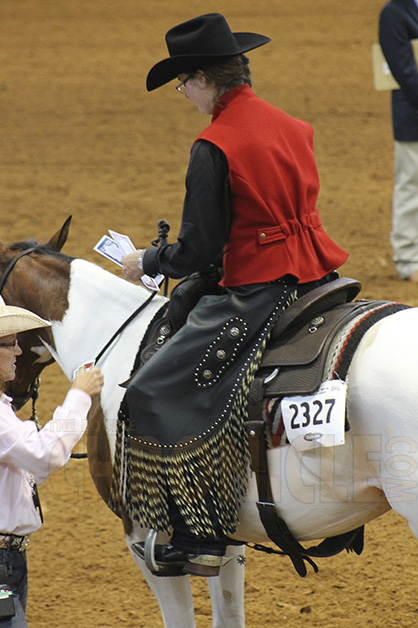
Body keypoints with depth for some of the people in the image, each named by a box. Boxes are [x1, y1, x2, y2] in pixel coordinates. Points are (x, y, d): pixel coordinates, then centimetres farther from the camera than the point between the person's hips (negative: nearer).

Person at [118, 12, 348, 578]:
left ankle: (197, 539, -11)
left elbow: (199, 251, -14)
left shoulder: (214, 148, -15)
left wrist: (149, 262, 7)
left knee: (158, 392, -6)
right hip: (314, 272, 9)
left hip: (257, 291, -9)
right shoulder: (292, 127, 9)